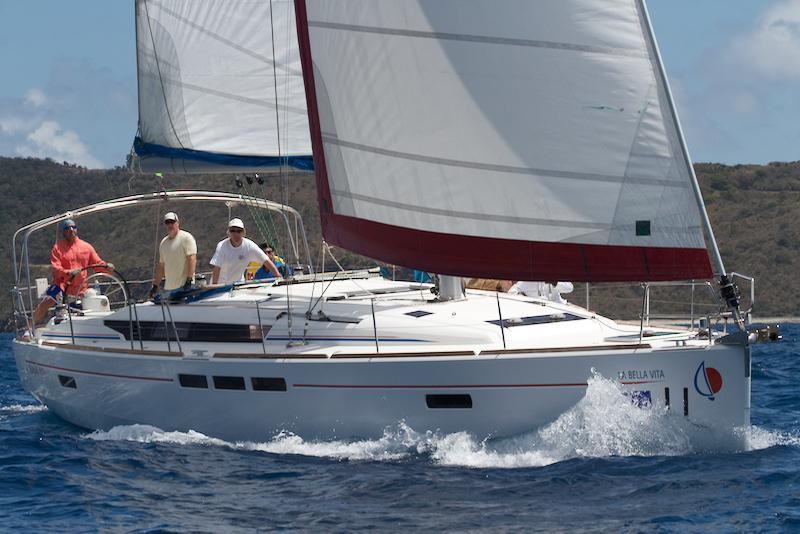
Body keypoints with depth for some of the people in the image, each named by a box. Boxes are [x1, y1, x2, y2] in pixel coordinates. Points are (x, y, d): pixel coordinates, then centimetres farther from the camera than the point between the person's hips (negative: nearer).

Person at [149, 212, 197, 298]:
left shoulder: (186, 237, -4)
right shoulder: (163, 242, 18)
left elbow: (192, 259, -13)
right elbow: (161, 265, 22)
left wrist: (189, 280, -23)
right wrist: (155, 286, 17)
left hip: (184, 285, -7)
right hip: (168, 288, 7)